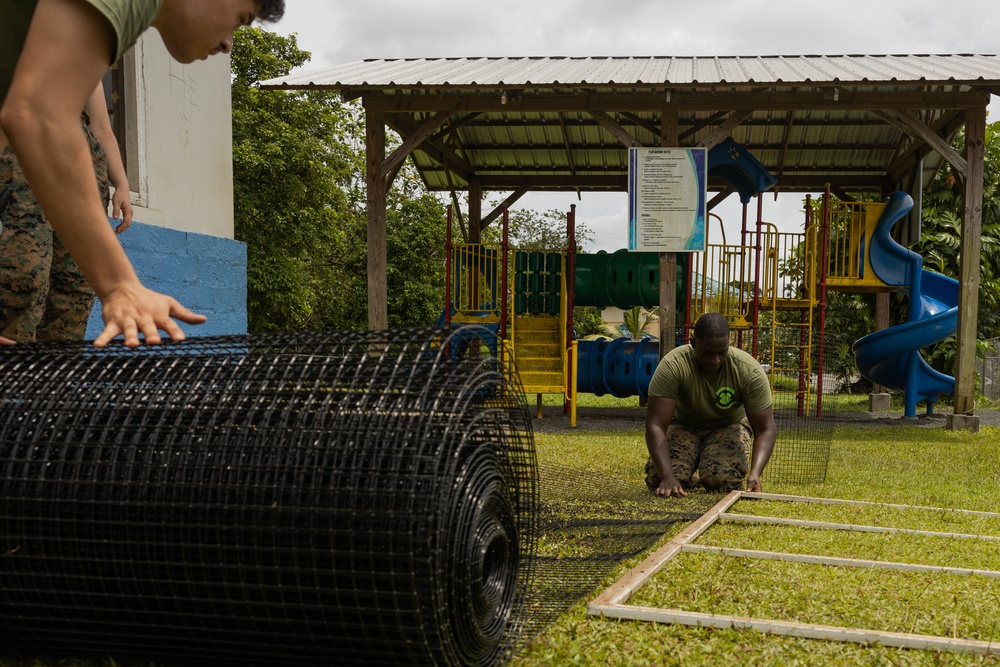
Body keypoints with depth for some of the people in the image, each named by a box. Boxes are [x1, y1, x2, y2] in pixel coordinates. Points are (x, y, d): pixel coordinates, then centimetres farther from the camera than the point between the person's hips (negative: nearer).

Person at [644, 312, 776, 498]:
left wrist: (755, 473, -41)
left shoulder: (750, 370, -27)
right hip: (683, 425, 0)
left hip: (728, 426, 0)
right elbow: (655, 426, -33)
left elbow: (766, 430, -23)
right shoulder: (672, 366, -31)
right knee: (658, 480, -25)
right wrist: (667, 477, -45)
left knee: (722, 480, -29)